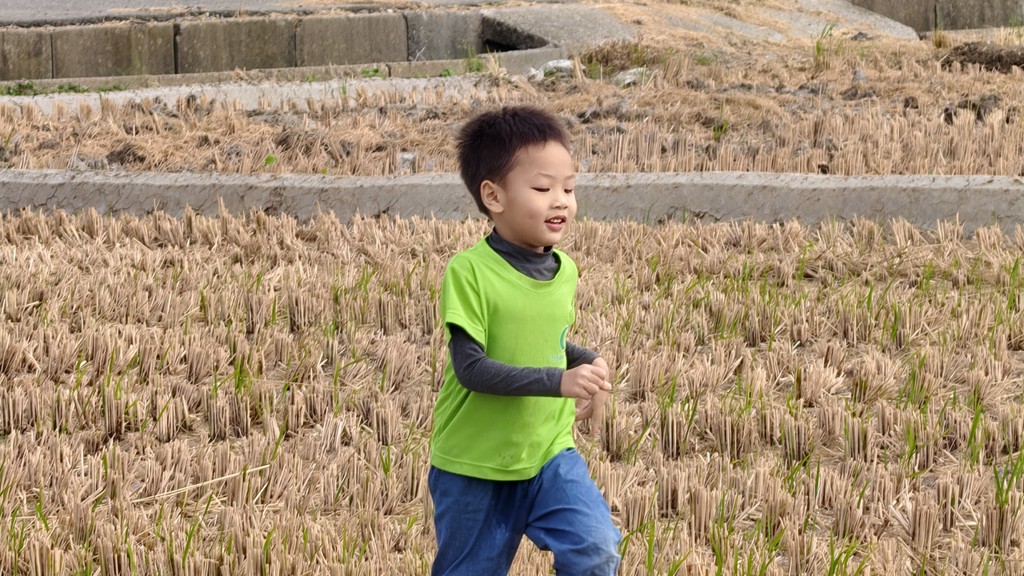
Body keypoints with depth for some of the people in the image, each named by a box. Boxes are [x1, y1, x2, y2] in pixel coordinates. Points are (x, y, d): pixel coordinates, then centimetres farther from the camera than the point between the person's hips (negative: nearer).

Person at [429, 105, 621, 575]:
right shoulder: (469, 272, -18)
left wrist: (586, 362, -4)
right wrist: (559, 381, -30)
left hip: (549, 452, 4)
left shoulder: (565, 272, 0)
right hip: (474, 465, -4)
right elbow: (471, 368, -23)